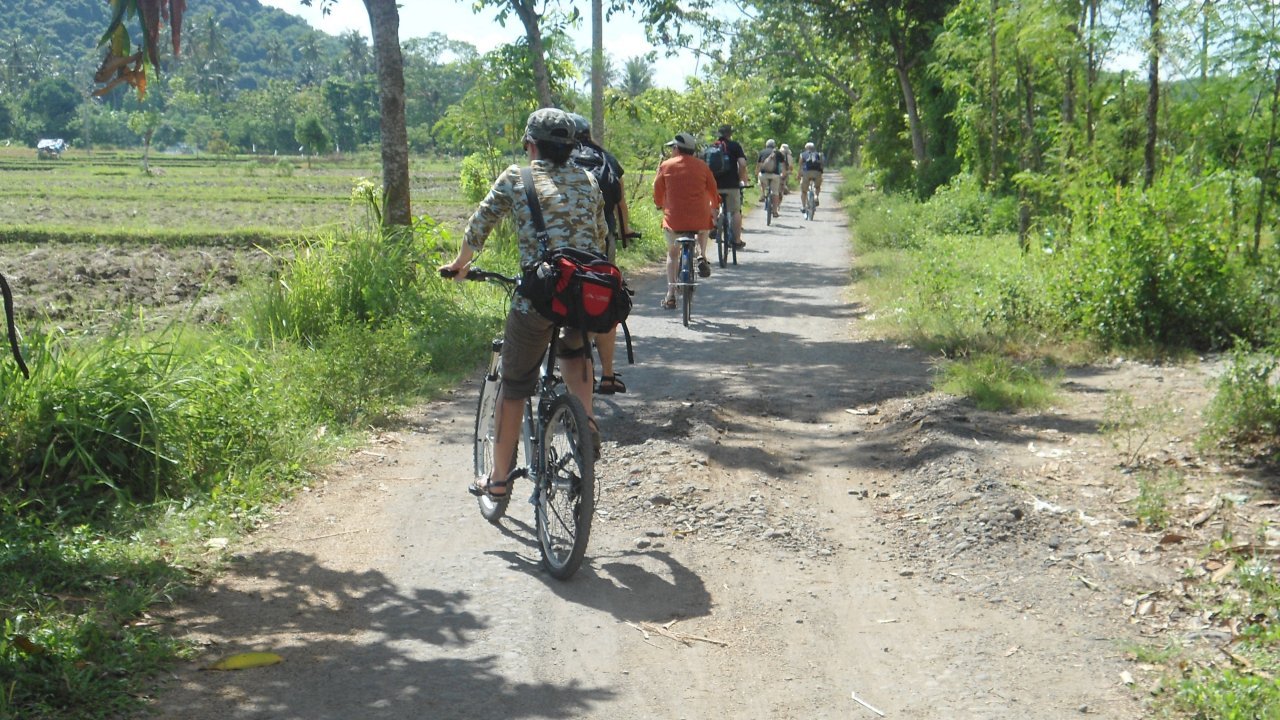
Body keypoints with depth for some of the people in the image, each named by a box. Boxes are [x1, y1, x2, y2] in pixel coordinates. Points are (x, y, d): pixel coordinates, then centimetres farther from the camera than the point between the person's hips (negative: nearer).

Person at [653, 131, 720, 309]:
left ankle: (670, 295, 12)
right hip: (700, 220, 1)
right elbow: (713, 191, 14)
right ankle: (701, 256, 11)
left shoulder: (666, 166, 2)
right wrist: (714, 207, 34)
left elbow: (658, 191, 10)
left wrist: (661, 206, 32)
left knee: (672, 253, 20)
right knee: (706, 226, 36)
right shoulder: (701, 166, 5)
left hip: (674, 220, 0)